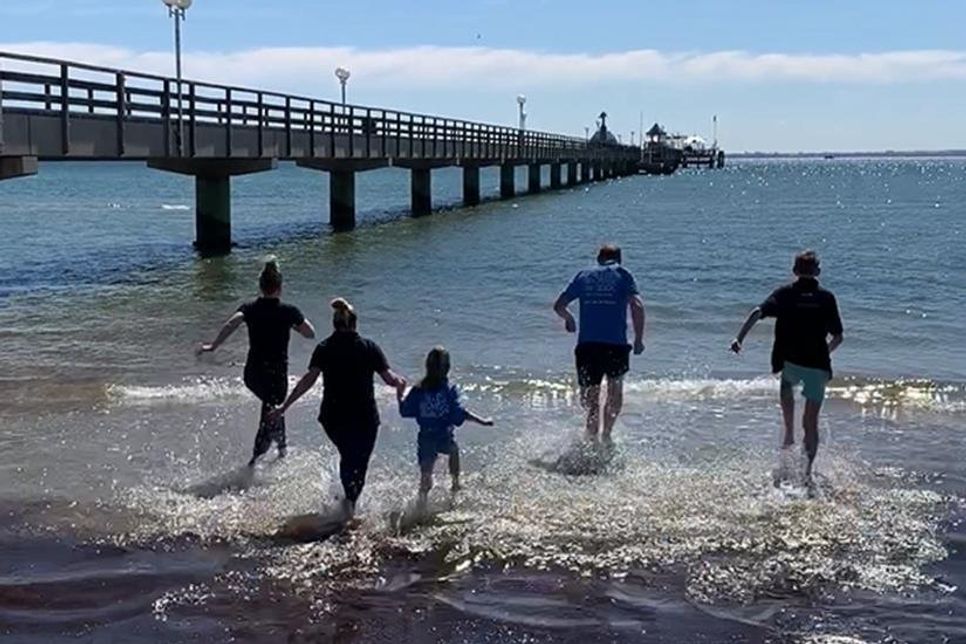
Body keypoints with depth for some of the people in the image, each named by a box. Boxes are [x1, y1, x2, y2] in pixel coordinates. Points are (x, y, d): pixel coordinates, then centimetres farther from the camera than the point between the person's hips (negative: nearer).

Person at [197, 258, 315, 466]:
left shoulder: (249, 308, -2)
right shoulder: (288, 311, -9)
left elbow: (232, 323, -20)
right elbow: (310, 334, -3)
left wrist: (213, 346, -20)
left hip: (252, 374, 5)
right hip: (276, 374, -5)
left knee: (273, 407, 30)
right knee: (269, 417, 3)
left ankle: (282, 445, 44)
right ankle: (253, 463, -8)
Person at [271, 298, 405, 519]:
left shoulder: (324, 348, -1)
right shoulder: (369, 347, -3)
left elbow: (309, 378, -11)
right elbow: (389, 378, -7)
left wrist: (285, 406, -10)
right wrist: (401, 382, 16)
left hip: (333, 417, 2)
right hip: (364, 417, -2)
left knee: (347, 456, 24)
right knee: (359, 462, 8)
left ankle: (349, 496, 18)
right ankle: (351, 499, -14)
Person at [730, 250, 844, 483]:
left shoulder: (785, 294, 3)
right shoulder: (826, 298, 5)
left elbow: (758, 312, -14)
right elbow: (838, 337, 6)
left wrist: (739, 338, -16)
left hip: (790, 361, 0)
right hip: (817, 366, 0)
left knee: (787, 387, 36)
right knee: (811, 422, 8)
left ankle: (789, 434, 25)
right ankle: (808, 469, -1)